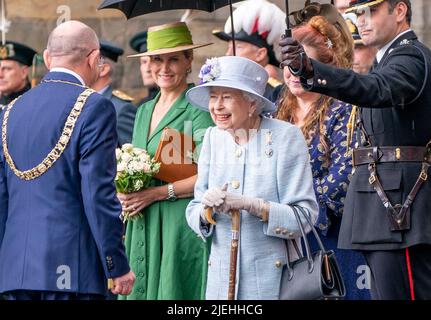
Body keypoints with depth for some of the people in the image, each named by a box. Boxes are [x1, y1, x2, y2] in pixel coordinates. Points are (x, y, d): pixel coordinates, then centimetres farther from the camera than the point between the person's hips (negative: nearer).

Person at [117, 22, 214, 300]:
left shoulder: (198, 109, -7)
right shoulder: (144, 111, 18)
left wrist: (156, 193, -14)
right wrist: (126, 192, 4)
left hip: (181, 224, -7)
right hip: (142, 228, 7)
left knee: (173, 290, -9)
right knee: (142, 289, 4)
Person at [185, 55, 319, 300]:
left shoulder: (285, 136, -9)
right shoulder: (213, 138, 7)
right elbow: (194, 213, 8)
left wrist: (249, 204, -23)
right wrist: (207, 209, -15)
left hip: (273, 279, -4)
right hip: (221, 277, 4)